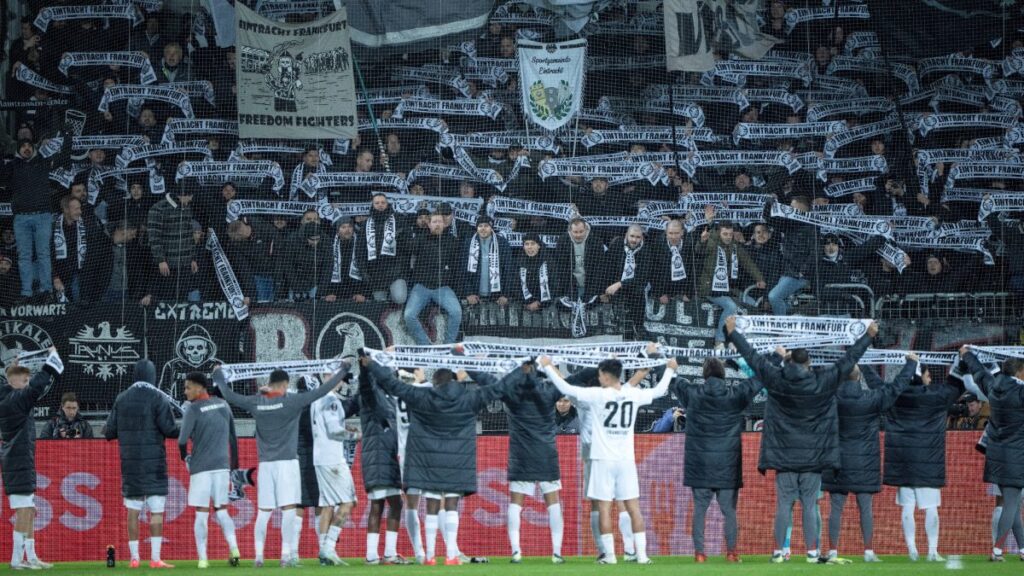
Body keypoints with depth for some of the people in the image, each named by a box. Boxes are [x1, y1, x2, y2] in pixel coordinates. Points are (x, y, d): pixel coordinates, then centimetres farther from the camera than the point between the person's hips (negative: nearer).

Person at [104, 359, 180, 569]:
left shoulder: (121, 399, 5)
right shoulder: (158, 398, -6)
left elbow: (110, 432, 6)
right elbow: (169, 429, -12)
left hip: (129, 463, 3)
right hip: (154, 462, -3)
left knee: (133, 511, 7)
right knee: (157, 511, -1)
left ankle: (134, 558, 7)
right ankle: (155, 558, -5)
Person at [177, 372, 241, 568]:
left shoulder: (194, 409, -8)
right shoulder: (223, 405, 9)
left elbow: (182, 440, -13)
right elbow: (233, 438, 12)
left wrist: (185, 457, 7)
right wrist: (235, 464, 19)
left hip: (201, 467, -5)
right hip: (222, 466, 5)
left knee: (201, 514, 1)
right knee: (221, 511, 12)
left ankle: (203, 558, -2)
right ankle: (234, 548, -7)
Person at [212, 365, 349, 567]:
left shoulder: (256, 402, 3)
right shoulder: (291, 401, -8)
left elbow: (229, 395, 15)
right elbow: (321, 391, -7)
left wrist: (218, 377, 33)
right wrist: (343, 371, 2)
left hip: (265, 463, 4)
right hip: (287, 462, -4)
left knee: (263, 511, 7)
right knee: (288, 509, -6)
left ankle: (259, 555, 4)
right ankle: (286, 555, -10)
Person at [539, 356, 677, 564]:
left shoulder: (597, 395, -11)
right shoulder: (633, 394, 0)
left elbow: (566, 388, -8)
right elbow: (659, 391, 16)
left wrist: (548, 366, 5)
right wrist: (670, 370, 34)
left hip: (603, 460, -4)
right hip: (626, 460, 4)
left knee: (604, 508, 1)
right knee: (634, 508, 5)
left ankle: (609, 555, -1)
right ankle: (642, 554, 2)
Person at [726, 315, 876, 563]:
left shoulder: (776, 378, -4)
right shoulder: (822, 382, -6)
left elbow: (753, 357, 6)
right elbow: (849, 360, 3)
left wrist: (732, 332, 18)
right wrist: (869, 336, 15)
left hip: (784, 456, 1)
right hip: (813, 457, -1)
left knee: (783, 504, 4)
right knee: (810, 505, 2)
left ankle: (779, 551, 3)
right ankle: (812, 551, 1)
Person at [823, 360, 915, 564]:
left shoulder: (832, 398, -9)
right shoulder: (871, 399, -9)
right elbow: (897, 385, 0)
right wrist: (912, 363, 14)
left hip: (838, 461, 1)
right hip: (864, 461, -1)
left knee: (836, 507, 3)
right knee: (865, 507, 5)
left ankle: (833, 552, 1)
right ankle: (868, 552, 6)